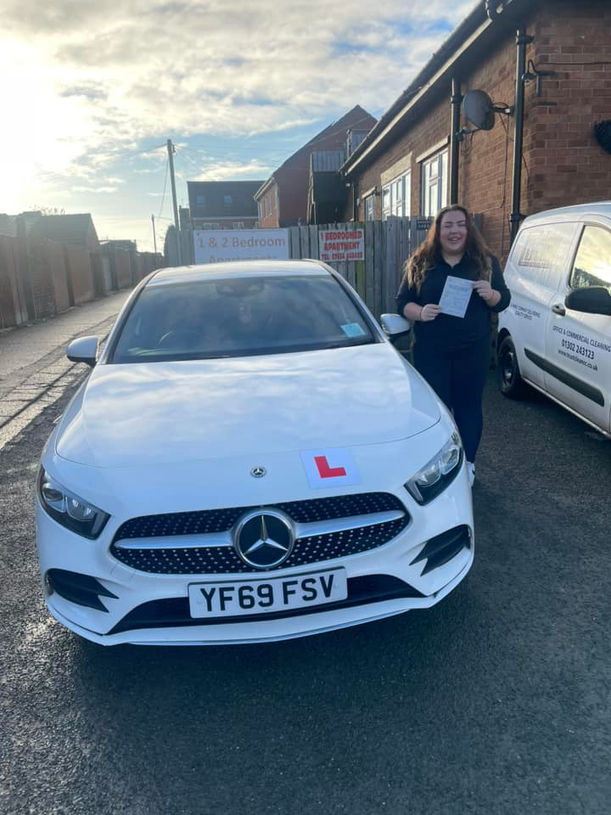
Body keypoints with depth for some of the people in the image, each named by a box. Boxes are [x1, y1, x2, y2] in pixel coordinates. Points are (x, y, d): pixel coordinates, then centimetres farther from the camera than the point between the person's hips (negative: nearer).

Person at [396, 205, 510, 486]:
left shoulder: (486, 261, 4)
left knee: (468, 405, 8)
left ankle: (467, 463, 24)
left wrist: (490, 294, -18)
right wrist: (419, 312, -19)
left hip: (473, 351, 1)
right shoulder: (420, 263, 2)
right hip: (430, 351, 0)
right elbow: (402, 302, 3)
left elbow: (504, 300, 5)